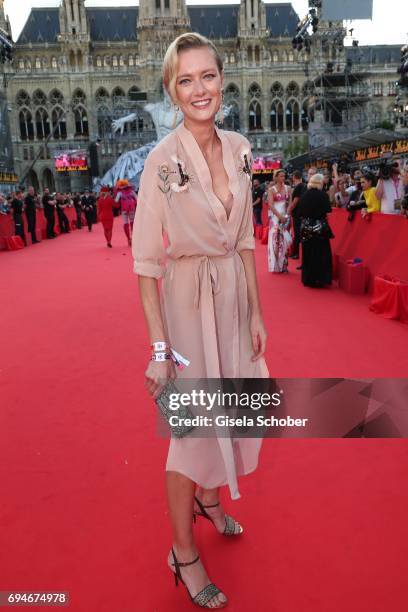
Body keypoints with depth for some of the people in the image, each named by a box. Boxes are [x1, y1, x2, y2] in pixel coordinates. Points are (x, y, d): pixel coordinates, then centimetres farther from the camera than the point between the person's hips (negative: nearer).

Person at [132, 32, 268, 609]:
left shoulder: (240, 149, 2)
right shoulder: (161, 161, -14)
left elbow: (246, 240, 8)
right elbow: (146, 263, -15)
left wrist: (256, 313, 7)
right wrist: (159, 347, -16)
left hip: (235, 297, 6)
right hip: (188, 301, -6)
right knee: (194, 426, 5)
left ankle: (209, 498, 51)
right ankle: (183, 551, 30)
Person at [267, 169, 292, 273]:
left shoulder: (287, 188, 10)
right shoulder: (271, 189, -1)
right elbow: (270, 205, -10)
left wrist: (287, 215, -9)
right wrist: (280, 216, -18)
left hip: (285, 216, 3)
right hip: (275, 216, -3)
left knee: (285, 240, 3)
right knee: (275, 240, -3)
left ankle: (283, 265, 10)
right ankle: (276, 265, 4)